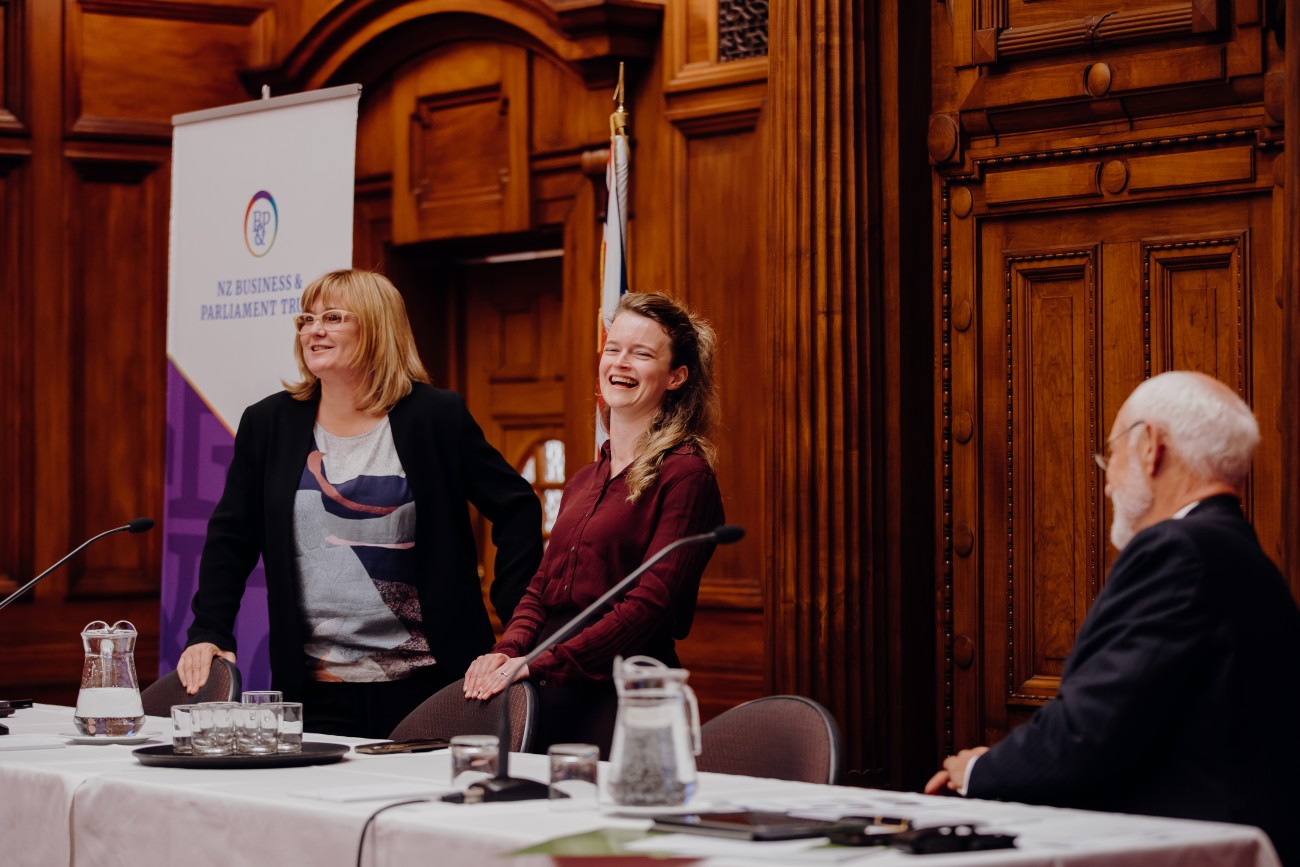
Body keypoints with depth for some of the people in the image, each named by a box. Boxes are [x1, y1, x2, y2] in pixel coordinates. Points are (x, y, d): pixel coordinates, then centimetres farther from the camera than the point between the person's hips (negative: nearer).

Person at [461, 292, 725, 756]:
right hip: (551, 694, 7)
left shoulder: (685, 473, -6)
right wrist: (508, 652, -5)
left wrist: (537, 666, -18)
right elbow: (541, 586, 17)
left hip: (622, 690, -7)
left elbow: (651, 602, -14)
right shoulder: (583, 482, 19)